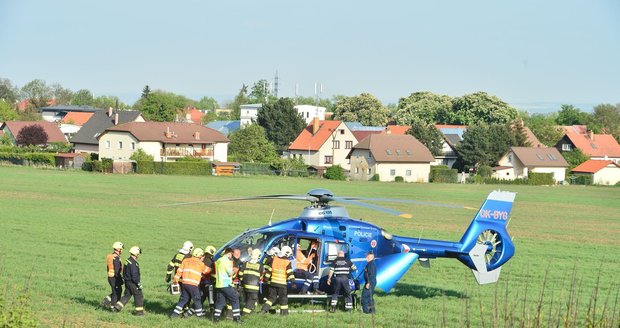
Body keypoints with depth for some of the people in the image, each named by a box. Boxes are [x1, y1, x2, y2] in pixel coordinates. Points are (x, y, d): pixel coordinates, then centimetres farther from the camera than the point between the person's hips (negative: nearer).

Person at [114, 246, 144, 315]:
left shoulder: (128, 261, 7)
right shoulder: (133, 263, -23)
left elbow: (124, 272, 17)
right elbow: (134, 276, -25)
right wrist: (139, 284, -19)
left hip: (127, 281, 9)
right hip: (133, 283, -9)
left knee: (127, 295, 17)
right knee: (138, 296, 3)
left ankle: (117, 307, 13)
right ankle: (139, 311, 8)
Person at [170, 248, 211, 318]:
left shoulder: (186, 260, 11)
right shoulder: (200, 264, 2)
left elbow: (180, 270, 10)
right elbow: (208, 270, 13)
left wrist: (176, 280, 18)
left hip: (184, 283, 5)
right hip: (193, 284, -5)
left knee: (183, 299, 15)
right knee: (197, 299, 10)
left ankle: (175, 313, 11)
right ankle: (199, 313, 18)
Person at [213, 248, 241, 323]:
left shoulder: (218, 261, 13)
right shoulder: (227, 261, -12)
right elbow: (230, 273, -13)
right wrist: (233, 271, 8)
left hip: (219, 284, 7)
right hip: (226, 284, -7)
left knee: (220, 301, 11)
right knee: (235, 299, 2)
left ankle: (216, 317, 5)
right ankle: (236, 317, 0)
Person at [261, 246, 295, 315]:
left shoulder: (274, 259, 6)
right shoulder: (287, 262, -8)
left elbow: (269, 270, 12)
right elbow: (290, 273, -16)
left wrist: (266, 278, 21)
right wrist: (293, 282, -18)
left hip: (273, 282, 5)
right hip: (282, 283, -4)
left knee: (271, 297, 14)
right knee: (283, 298, 8)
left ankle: (265, 309, 3)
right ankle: (284, 312, 12)